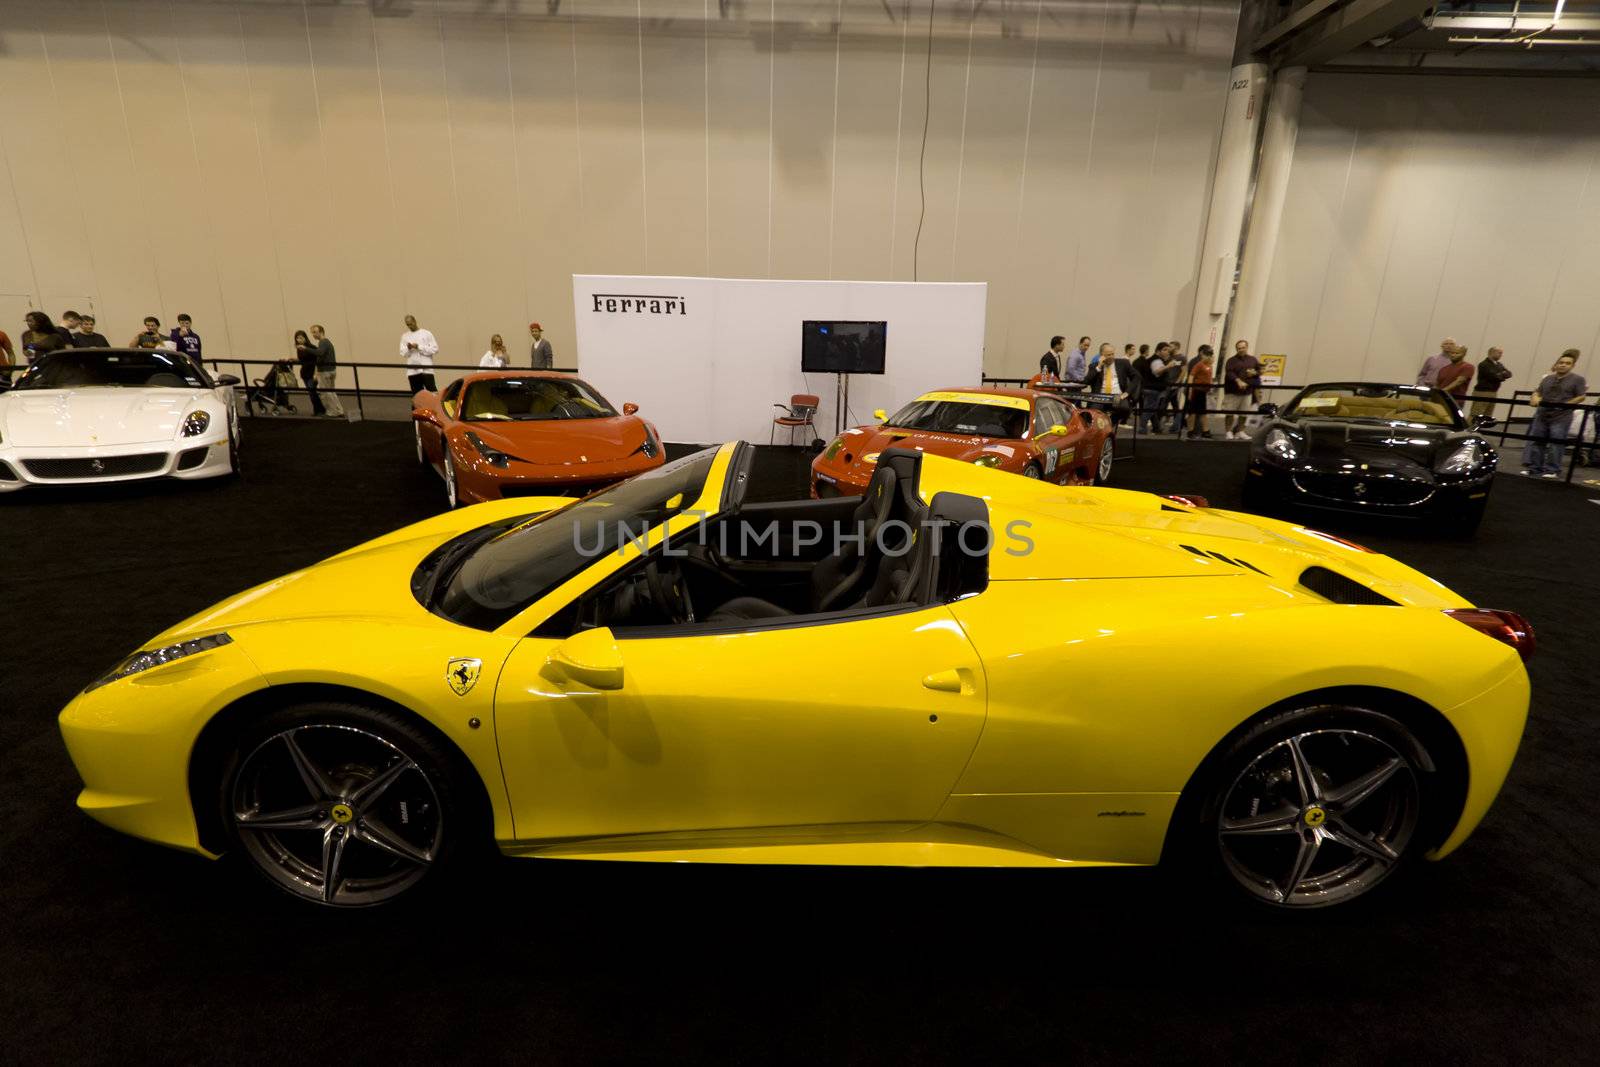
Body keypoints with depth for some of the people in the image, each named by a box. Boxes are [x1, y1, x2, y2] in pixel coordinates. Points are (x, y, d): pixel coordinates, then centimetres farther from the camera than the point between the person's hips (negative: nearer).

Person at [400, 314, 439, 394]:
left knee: (433, 392, -10)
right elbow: (403, 352, 9)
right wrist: (408, 348, -12)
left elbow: (435, 349, -3)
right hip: (412, 370, 3)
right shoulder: (405, 336, 14)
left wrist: (419, 347, -9)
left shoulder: (426, 334, 4)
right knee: (416, 394, 7)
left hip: (426, 369, -3)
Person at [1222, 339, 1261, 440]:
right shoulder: (1232, 360, -2)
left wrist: (1254, 373, -3)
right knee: (1230, 413, -4)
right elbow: (1229, 373, -17)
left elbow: (1260, 370, 20)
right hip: (1233, 391, -4)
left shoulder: (1253, 360, 14)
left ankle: (1240, 431, 19)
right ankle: (1228, 432, 4)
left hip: (1247, 391, 4)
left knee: (1244, 413, 9)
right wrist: (1238, 381, -31)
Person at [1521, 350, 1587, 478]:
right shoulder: (1547, 378, 12)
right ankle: (1533, 468, 12)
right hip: (1542, 415, 4)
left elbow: (1581, 397, -3)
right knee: (1535, 442, 5)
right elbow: (1537, 392, 12)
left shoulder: (1577, 379, 0)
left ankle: (1552, 471, 4)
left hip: (1561, 417, -4)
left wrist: (1565, 404, -15)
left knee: (1555, 445, -3)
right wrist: (1536, 399, -10)